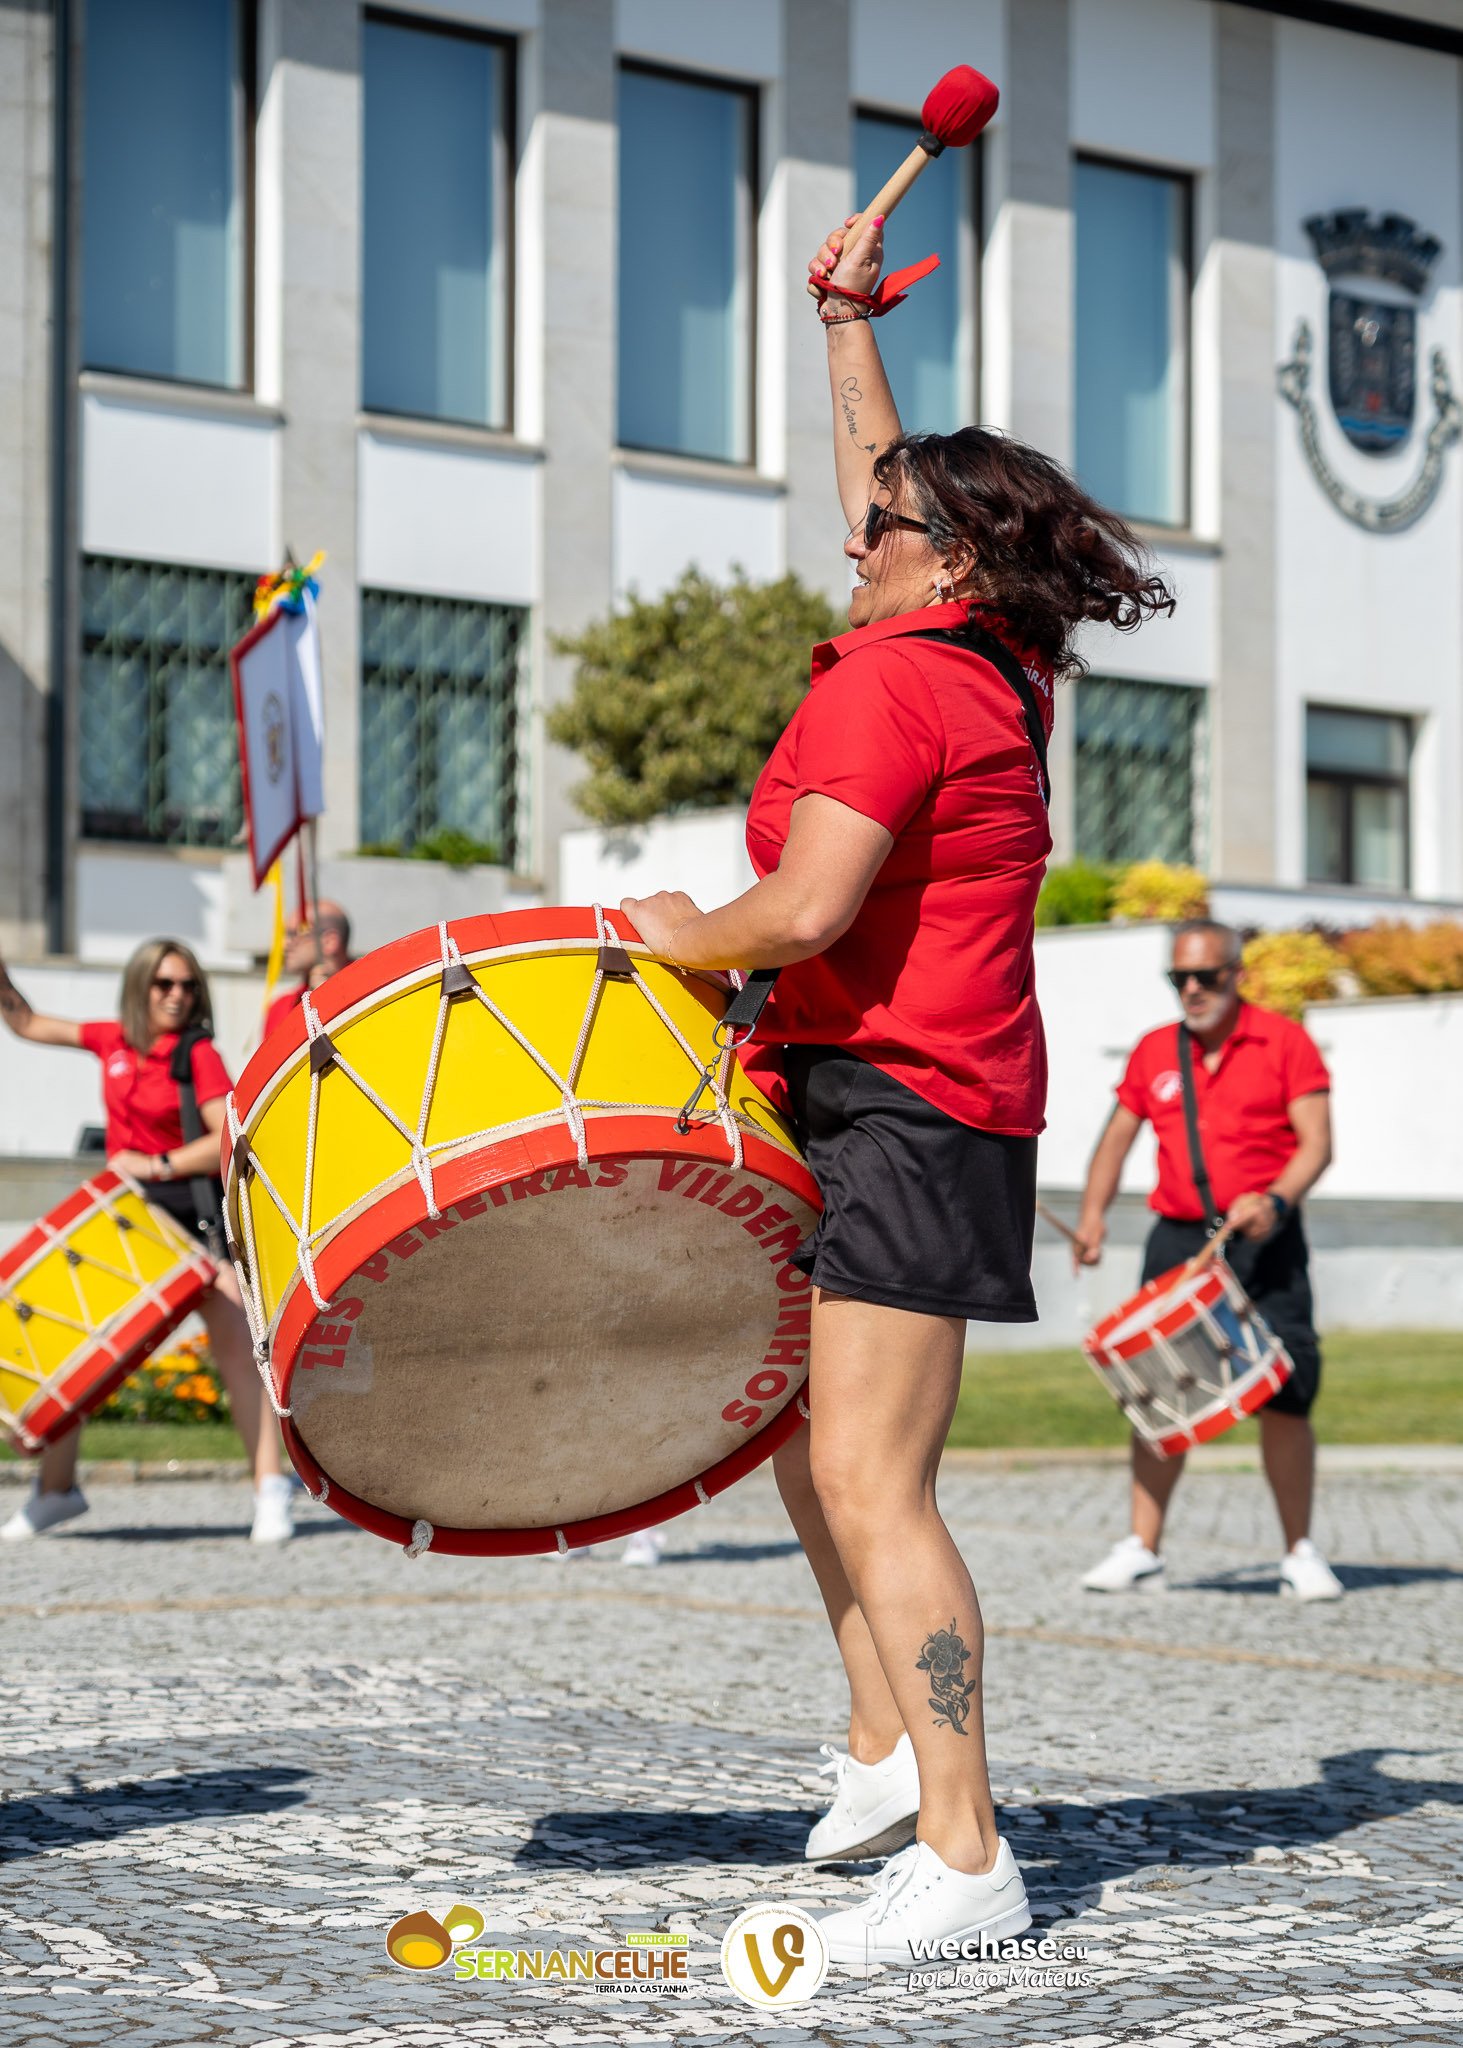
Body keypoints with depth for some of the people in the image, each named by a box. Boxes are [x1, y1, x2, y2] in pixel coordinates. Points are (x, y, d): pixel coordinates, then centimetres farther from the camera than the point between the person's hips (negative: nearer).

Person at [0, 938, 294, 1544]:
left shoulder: (199, 1055, -9)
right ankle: (55, 1488, 19)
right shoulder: (112, 1040, 6)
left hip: (190, 1207, -5)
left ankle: (270, 1490, -17)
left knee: (234, 1343, -17)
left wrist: (156, 1164, -19)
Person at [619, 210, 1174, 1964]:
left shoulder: (886, 684, -15)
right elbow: (889, 491, 30)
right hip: (933, 1111, 10)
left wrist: (683, 934, -6)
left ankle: (962, 1854, -13)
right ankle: (885, 1749, 25)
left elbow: (807, 911, -25)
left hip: (904, 1111, -10)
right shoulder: (992, 669, 12)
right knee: (807, 1440, 21)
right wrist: (849, 325, 36)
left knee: (871, 1488, -13)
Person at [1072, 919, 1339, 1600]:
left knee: (1284, 1397, -4)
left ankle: (1300, 1554, 7)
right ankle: (1141, 1550, 4)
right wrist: (1092, 1213, 3)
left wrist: (1275, 1201, -24)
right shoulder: (1154, 1052, 11)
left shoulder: (1284, 1042, 0)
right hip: (1178, 1239, 3)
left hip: (1264, 1244, -3)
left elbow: (1317, 1142, -6)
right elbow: (1118, 1135, 19)